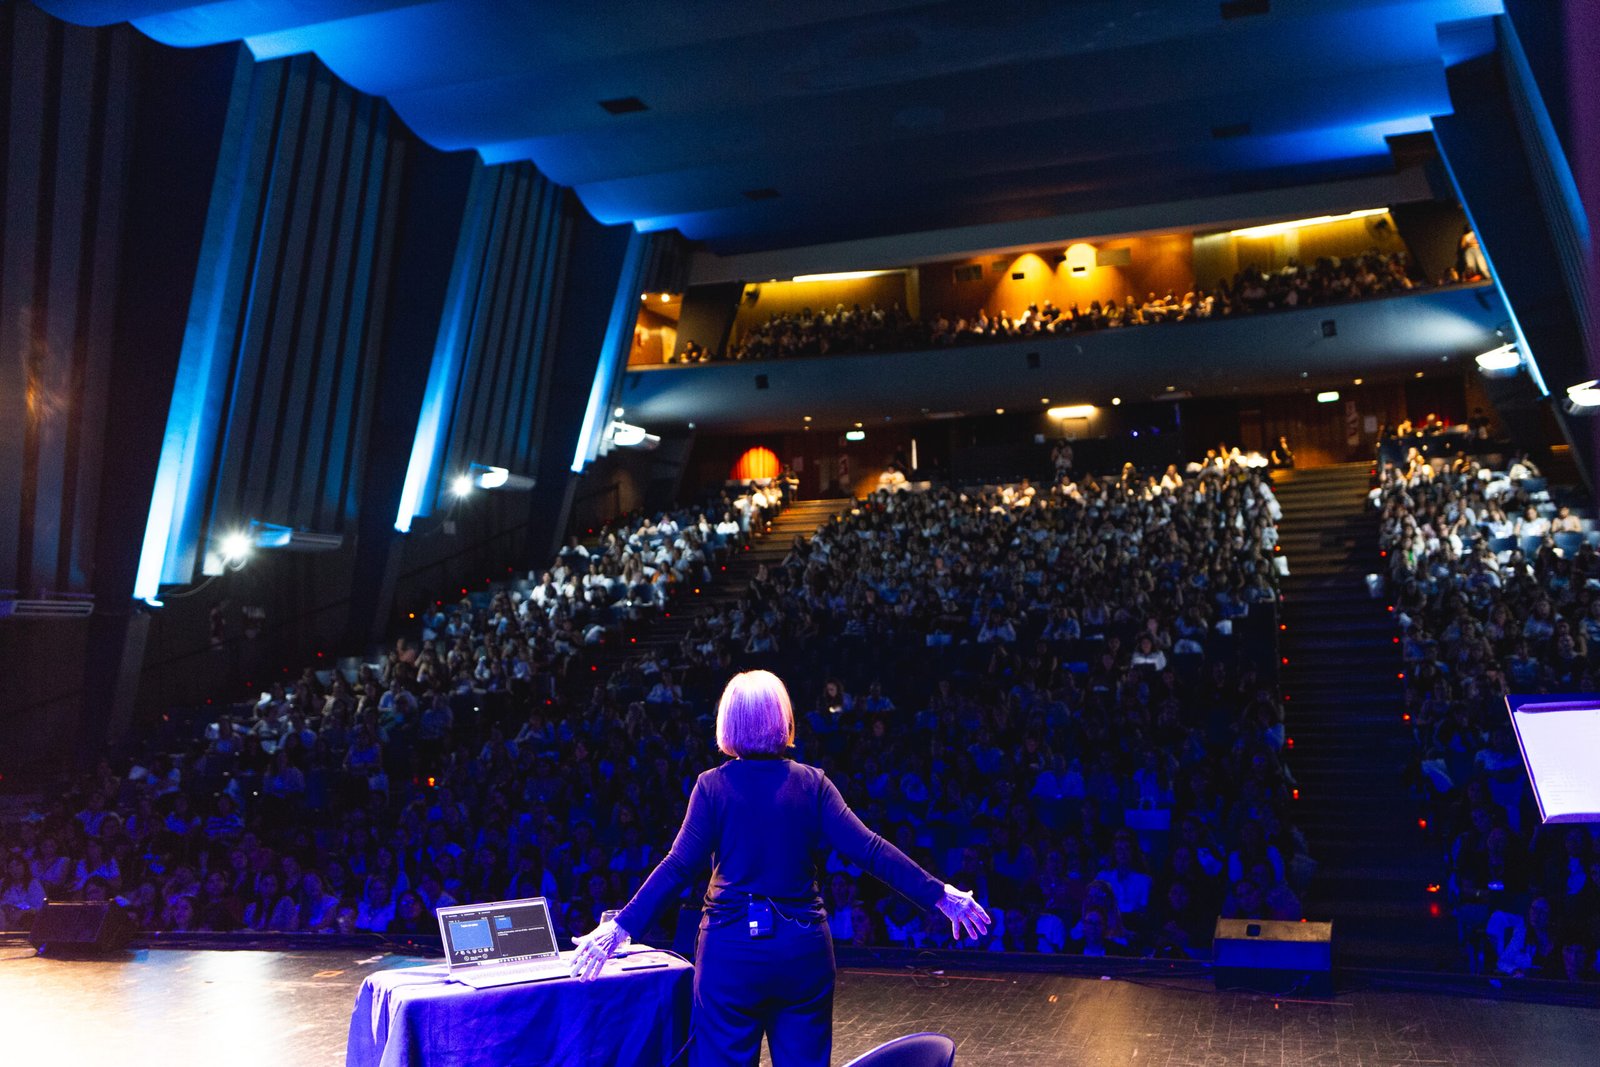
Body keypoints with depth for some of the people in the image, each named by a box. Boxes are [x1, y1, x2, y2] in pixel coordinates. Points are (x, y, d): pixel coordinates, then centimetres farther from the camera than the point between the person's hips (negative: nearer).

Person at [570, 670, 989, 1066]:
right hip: (803, 948, 2)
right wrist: (940, 895, -5)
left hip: (733, 949, -1)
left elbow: (679, 866, -13)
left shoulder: (714, 784, -6)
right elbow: (869, 849, -8)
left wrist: (621, 926, -12)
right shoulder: (811, 783, -2)